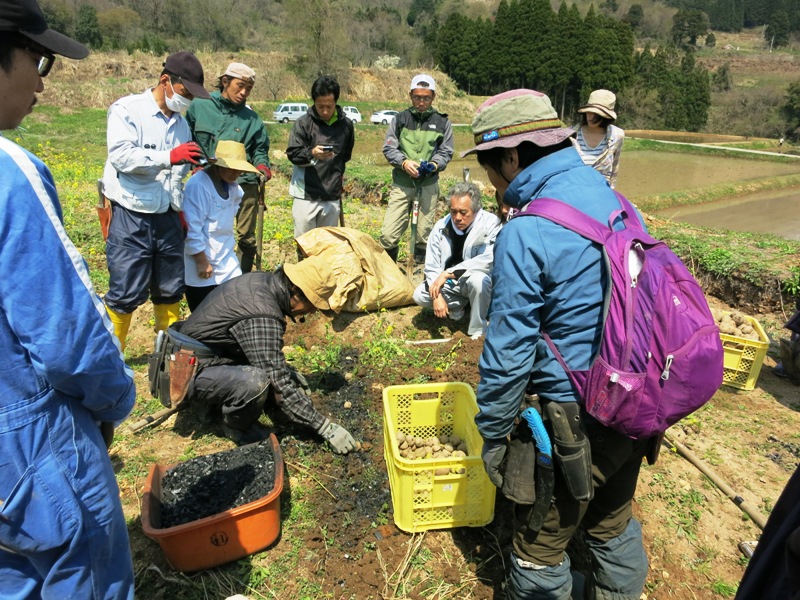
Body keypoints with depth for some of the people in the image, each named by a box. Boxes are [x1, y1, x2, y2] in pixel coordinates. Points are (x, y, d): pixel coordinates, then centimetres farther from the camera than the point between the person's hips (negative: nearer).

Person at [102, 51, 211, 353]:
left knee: (170, 291, 13)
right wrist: (169, 156, -32)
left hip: (167, 217, 6)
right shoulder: (127, 110, -5)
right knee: (125, 294, -1)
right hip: (131, 217, -5)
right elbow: (121, 155, -20)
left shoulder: (181, 123, 11)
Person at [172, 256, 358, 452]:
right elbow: (280, 384, -29)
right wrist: (326, 428, -23)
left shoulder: (263, 281, -4)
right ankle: (236, 427, -4)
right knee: (255, 381, -33)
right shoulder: (262, 316, -31)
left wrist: (290, 372, 14)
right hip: (189, 374, -9)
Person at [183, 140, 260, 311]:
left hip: (227, 264, 7)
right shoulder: (198, 185, -20)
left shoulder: (232, 185, 5)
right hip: (201, 268, -7)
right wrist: (202, 262, -18)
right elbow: (191, 230, -22)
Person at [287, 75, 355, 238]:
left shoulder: (346, 124, 5)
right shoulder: (303, 123, -4)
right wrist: (311, 153, -26)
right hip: (306, 195, -3)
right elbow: (292, 153, -8)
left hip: (332, 197, 3)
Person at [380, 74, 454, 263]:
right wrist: (403, 162, -14)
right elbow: (388, 148, 5)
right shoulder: (400, 119, 6)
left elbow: (446, 152, 7)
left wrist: (434, 165, -14)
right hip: (401, 183, 0)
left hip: (428, 185, 0)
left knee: (424, 235, 6)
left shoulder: (442, 122, 5)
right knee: (388, 234, -6)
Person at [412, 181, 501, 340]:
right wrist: (437, 295, -24)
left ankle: (478, 331, -12)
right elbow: (432, 267, -9)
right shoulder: (441, 227, -11)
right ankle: (458, 304, 13)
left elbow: (488, 260, -33)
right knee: (420, 295, -14)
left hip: (477, 279, -4)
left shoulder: (491, 224, -23)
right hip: (450, 282, 4)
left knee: (478, 280, -37)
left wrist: (449, 273, -33)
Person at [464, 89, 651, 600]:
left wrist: (493, 434, -6)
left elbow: (509, 352, -20)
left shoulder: (525, 234, -23)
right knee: (615, 523, 29)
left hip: (574, 420, -8)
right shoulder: (616, 201, 1)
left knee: (541, 546, 15)